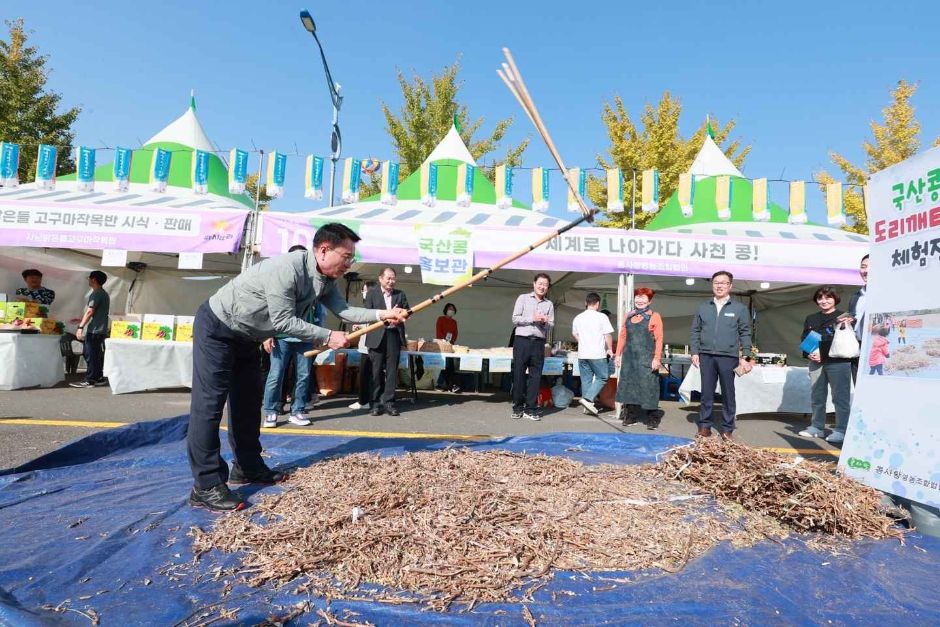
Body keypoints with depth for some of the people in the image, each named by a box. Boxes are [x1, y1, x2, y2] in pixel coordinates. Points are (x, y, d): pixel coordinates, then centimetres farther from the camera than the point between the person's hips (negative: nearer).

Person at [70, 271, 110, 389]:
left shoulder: (96, 294, -12)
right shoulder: (105, 294, 18)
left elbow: (89, 312, -18)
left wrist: (80, 327, -18)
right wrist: (81, 320, 27)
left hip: (94, 330, -9)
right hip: (101, 330, 9)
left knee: (90, 355, -5)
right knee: (97, 355, 12)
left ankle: (89, 380, -3)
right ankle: (99, 378, 16)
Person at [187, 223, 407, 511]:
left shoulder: (324, 281, -3)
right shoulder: (287, 268, -31)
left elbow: (343, 310, -10)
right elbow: (283, 321, -30)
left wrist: (383, 314, -21)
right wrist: (327, 337, -26)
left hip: (246, 336, 10)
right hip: (217, 328, -9)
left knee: (248, 401, 13)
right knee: (209, 402, -10)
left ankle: (247, 467, 24)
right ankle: (206, 486, -7)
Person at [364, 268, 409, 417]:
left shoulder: (400, 294, 15)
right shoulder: (372, 293, 7)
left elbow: (407, 312, 15)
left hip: (394, 335, 2)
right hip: (377, 336, -2)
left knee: (392, 370, 1)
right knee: (377, 370, 0)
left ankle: (389, 402, 6)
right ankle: (376, 403, 8)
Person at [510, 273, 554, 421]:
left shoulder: (549, 304, 14)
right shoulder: (523, 298, 7)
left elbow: (551, 326, 11)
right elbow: (515, 319, -1)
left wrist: (545, 322, -10)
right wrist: (532, 318, -10)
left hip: (538, 343, 2)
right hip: (522, 341, -2)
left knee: (535, 376, 1)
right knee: (519, 375, 0)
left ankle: (531, 409, 8)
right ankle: (517, 407, 11)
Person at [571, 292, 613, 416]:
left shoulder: (578, 318, 8)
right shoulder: (602, 317, -7)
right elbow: (608, 335, -7)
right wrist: (610, 349, 6)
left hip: (582, 354, 5)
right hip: (598, 354, -5)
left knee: (586, 379, 11)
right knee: (602, 378, 7)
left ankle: (588, 407, 12)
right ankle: (588, 398, -9)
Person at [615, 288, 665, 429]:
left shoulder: (654, 317, -1)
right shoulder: (628, 316, 12)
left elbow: (659, 339, -6)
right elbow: (622, 336, 13)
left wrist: (657, 358, -13)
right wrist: (618, 354, 9)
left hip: (646, 359, -5)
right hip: (629, 357, 5)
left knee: (648, 386, -3)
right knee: (628, 385, 9)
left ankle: (652, 418, 9)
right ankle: (630, 415, 22)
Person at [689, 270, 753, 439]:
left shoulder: (739, 308, 4)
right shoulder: (703, 308, 9)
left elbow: (745, 334, 4)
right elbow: (695, 331, 10)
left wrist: (745, 357, -3)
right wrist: (695, 352, 1)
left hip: (728, 357, -1)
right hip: (706, 356, 1)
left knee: (728, 394, 6)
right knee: (707, 393, 6)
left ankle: (727, 428, 16)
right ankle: (705, 425, 16)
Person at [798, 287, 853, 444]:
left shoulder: (843, 318, 0)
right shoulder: (811, 319, 17)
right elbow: (804, 340, 13)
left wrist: (823, 354, -16)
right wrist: (809, 353, -7)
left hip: (838, 362, -5)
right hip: (816, 363, 5)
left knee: (840, 397, -4)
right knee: (817, 397, 10)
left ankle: (841, 430, 2)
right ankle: (817, 427, 19)